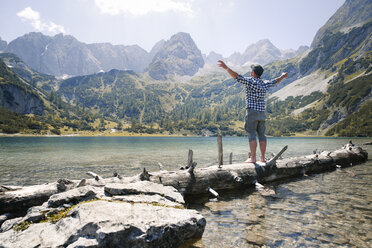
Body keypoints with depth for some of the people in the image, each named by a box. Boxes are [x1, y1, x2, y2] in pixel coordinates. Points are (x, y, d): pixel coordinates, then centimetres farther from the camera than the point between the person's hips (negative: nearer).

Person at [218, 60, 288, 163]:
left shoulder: (249, 81, -6)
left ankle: (252, 158, -7)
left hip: (251, 111, -6)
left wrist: (226, 67, -16)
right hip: (261, 112, 6)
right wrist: (283, 75, 50)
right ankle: (263, 158, 11)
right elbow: (275, 81, 30)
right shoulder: (264, 83, 13)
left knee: (251, 134, -6)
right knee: (261, 135, 8)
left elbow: (236, 76, -17)